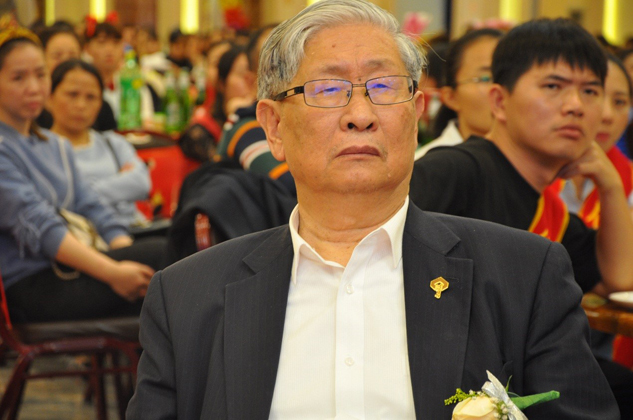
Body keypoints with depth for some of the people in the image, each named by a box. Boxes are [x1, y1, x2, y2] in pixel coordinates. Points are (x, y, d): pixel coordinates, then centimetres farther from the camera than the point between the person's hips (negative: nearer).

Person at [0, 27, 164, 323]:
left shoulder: (56, 146, 22)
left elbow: (91, 209, 14)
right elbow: (37, 227, -16)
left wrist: (127, 255, -6)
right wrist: (112, 273, -24)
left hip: (69, 272, 7)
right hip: (27, 287, -7)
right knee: (163, 255, -24)